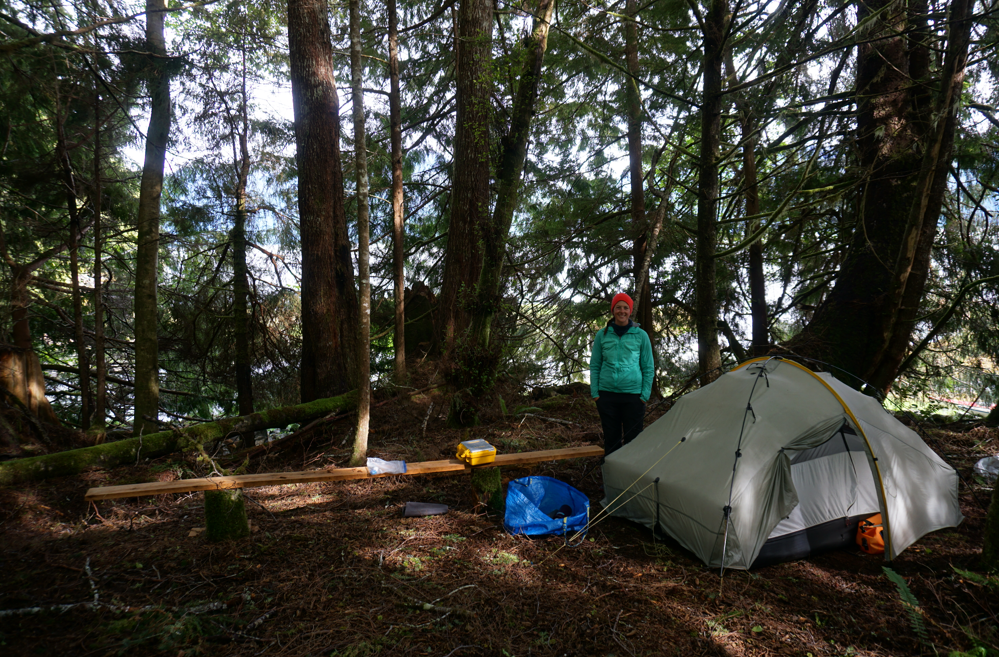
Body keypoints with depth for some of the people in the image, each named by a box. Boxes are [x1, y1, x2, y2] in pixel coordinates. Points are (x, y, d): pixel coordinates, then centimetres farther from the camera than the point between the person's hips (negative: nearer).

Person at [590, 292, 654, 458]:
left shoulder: (641, 335, 2)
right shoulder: (602, 335, 5)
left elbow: (648, 368, 5)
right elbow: (594, 365, 9)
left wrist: (645, 395, -1)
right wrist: (595, 393, 2)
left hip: (633, 395, -1)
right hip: (607, 394, 1)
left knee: (633, 440, 2)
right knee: (611, 439, 8)